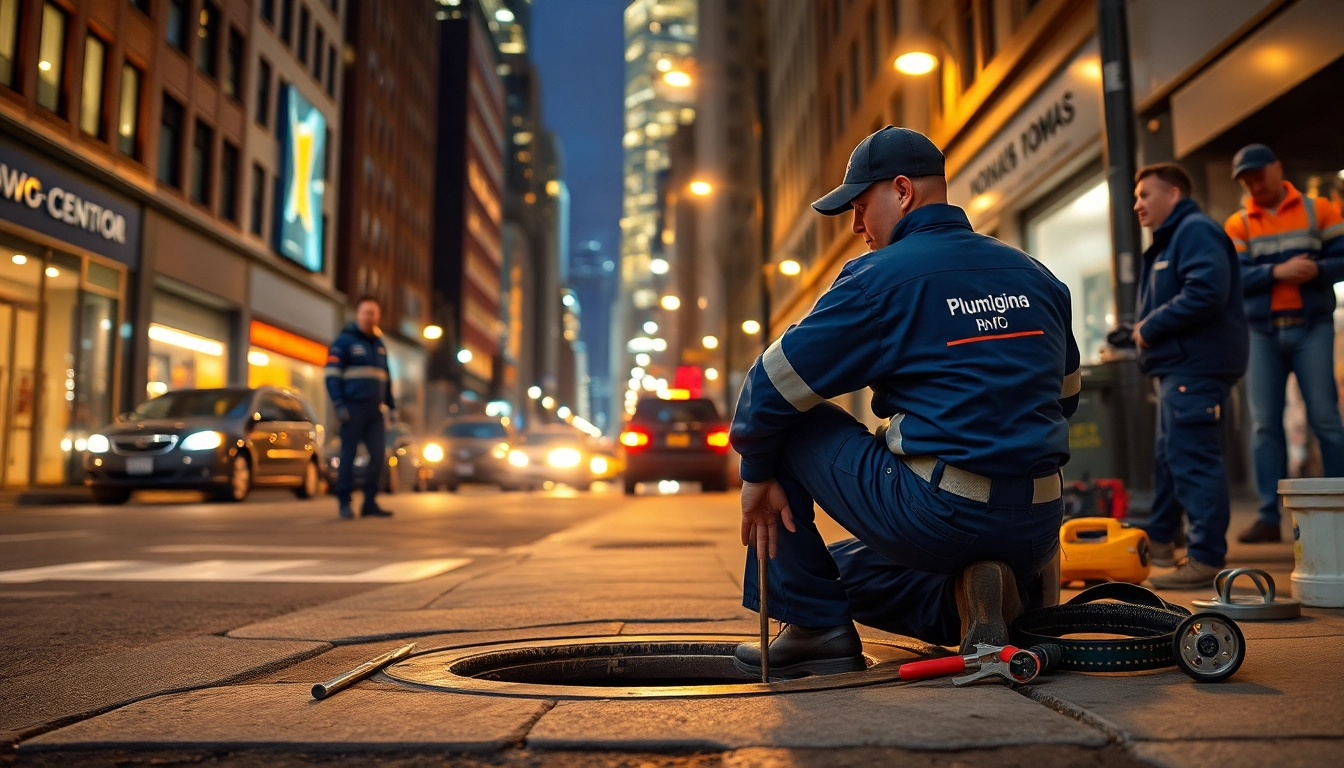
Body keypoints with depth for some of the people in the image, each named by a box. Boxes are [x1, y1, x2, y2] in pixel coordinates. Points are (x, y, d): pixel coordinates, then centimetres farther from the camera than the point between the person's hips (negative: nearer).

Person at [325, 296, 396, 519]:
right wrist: (339, 405, -16)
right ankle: (345, 503, 4)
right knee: (348, 455, -2)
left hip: (375, 410, 6)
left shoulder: (380, 343, 19)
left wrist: (392, 405, 16)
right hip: (353, 407, -6)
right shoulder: (344, 340, -1)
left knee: (378, 454, 2)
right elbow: (332, 375, -8)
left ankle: (370, 503, 9)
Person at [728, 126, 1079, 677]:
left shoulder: (880, 278, -7)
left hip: (936, 518, -8)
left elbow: (772, 387, -6)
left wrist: (756, 472, 8)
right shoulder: (1039, 278, 13)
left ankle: (815, 626, 7)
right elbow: (1065, 396, 23)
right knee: (846, 569, 30)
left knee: (784, 425, 10)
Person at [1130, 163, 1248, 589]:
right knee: (1169, 457, 19)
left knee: (1193, 460, -10)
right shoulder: (1168, 242, 22)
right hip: (1177, 366, 11)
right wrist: (1143, 331, 6)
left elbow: (1206, 292, -25)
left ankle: (1206, 560, -6)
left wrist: (1151, 327, -17)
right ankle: (1159, 540, 31)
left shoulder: (1197, 231, -10)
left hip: (1197, 366, -11)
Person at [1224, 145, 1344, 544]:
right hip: (1262, 333, 1)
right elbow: (1233, 276, -5)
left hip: (1311, 327, -1)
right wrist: (1278, 272, -19)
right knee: (1265, 424, 1)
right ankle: (1269, 517, 5)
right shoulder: (1237, 224, 7)